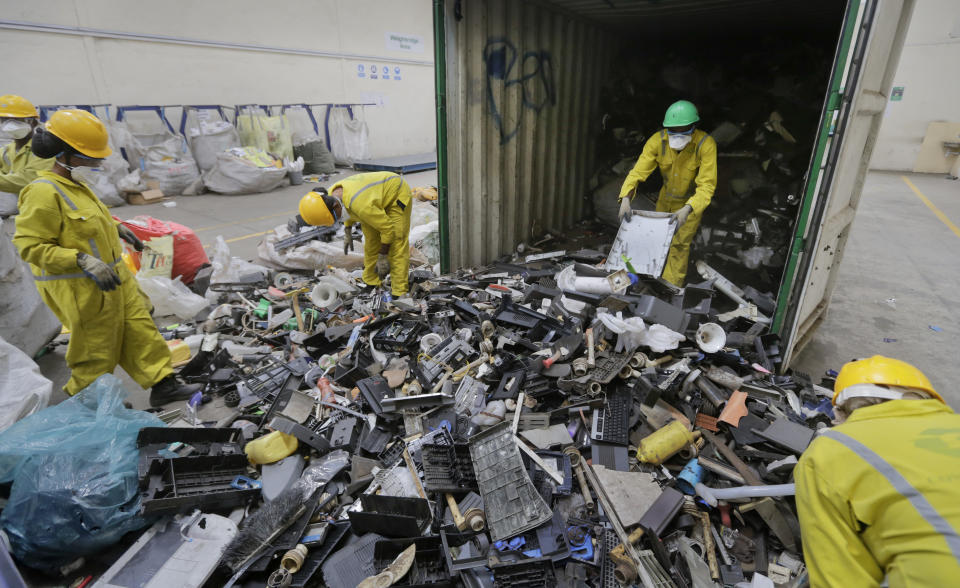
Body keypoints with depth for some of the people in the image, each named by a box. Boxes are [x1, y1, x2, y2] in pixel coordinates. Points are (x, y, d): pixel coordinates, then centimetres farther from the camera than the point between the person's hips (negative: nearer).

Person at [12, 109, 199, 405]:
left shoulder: (74, 185, 9)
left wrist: (117, 228, 16)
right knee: (96, 350, 5)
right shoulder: (43, 192, -20)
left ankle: (162, 384, 21)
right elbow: (30, 246, -22)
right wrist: (83, 260, -30)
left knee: (140, 328, 12)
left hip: (113, 277, 9)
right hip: (81, 290, -9)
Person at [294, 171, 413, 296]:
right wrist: (348, 231, 10)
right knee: (371, 240, 7)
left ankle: (399, 293, -13)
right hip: (378, 194, 8)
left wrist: (382, 257, -21)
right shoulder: (332, 195, -15)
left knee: (396, 244, -15)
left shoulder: (360, 204, -41)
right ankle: (371, 283, 19)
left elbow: (387, 228, -31)